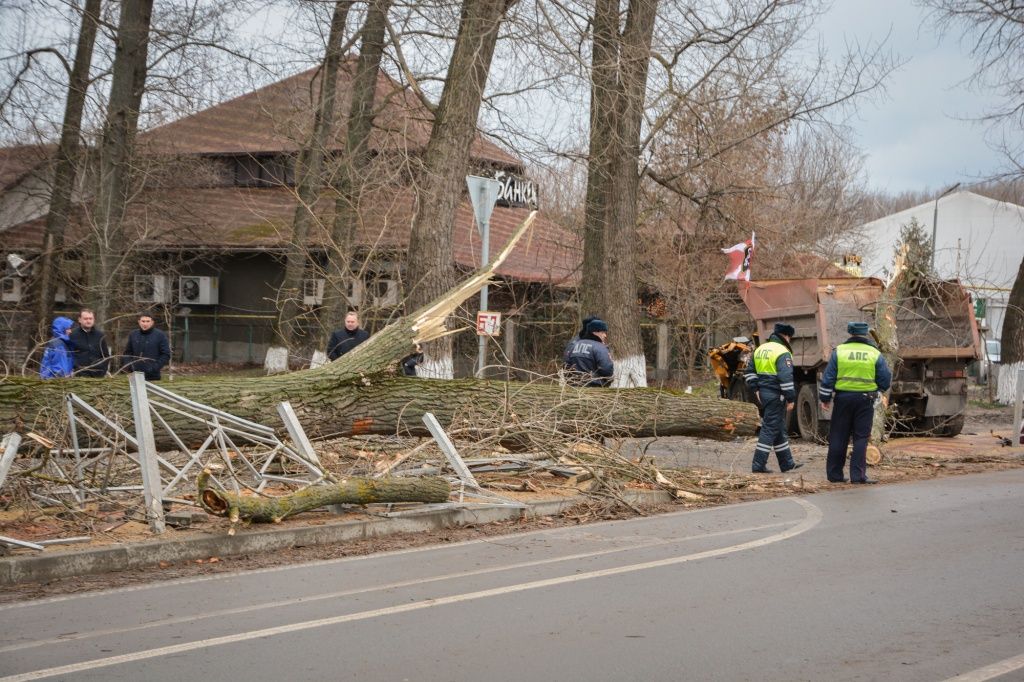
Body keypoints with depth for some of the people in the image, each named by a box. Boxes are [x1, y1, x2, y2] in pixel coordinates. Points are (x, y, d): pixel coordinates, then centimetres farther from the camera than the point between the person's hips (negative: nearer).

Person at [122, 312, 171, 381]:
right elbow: (127, 352, 20)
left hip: (153, 377, -4)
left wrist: (155, 367, -13)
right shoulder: (133, 335, 10)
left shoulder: (160, 335, -1)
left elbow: (166, 355, -3)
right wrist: (128, 364, 1)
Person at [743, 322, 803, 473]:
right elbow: (786, 378, -22)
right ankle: (758, 465, -4)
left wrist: (755, 389, 15)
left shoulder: (760, 349, 12)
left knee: (780, 429, 18)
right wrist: (791, 399, -17)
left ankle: (787, 463, 26)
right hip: (776, 396, -9)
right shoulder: (783, 353, -15)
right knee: (770, 429, -4)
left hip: (763, 393, 9)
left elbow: (749, 371, 16)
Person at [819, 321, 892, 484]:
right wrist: (875, 390, 21)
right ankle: (857, 475, -2)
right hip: (865, 400, 0)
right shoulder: (875, 354, 0)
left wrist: (825, 399, 7)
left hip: (843, 398, 1)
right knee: (861, 438, 4)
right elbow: (885, 380, 2)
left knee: (838, 438, 8)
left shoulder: (838, 351, -1)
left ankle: (834, 474, 12)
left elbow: (828, 377, -1)